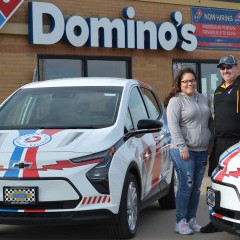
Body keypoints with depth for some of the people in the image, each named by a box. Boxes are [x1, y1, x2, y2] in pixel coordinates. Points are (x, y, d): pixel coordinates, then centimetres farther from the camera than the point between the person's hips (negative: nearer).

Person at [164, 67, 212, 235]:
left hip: (202, 151, 6)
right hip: (183, 151, -6)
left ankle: (192, 218, 17)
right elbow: (173, 125, -12)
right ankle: (180, 221, -1)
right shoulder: (176, 101, -4)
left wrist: (211, 144, 15)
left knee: (196, 187, 8)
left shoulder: (202, 99, 17)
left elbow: (209, 122, 23)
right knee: (186, 186, -9)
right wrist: (183, 147, -18)